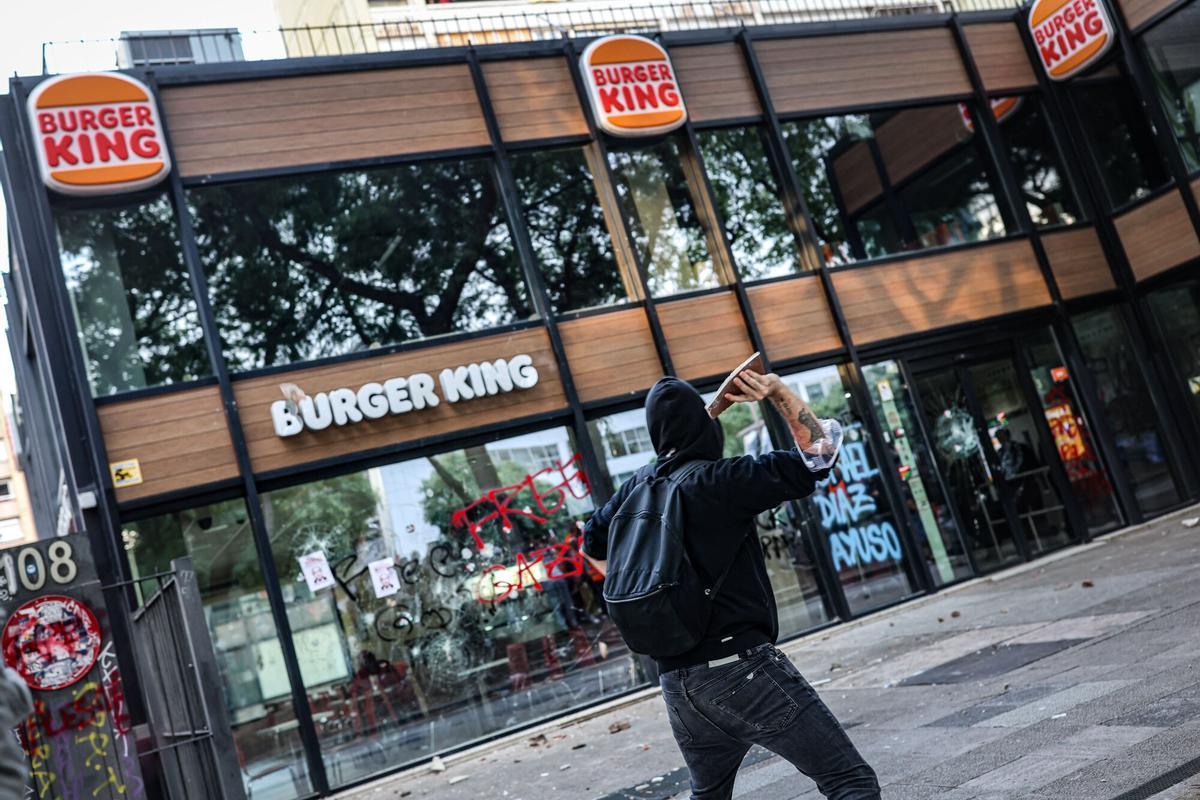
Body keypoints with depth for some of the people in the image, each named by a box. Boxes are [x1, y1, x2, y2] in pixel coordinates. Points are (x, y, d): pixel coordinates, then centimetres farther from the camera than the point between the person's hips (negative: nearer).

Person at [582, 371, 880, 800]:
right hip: (741, 667, -7)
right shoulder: (721, 479, -9)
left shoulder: (637, 488, 10)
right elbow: (819, 451, -8)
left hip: (676, 684, 7)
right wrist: (777, 390, -2)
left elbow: (593, 543, 28)